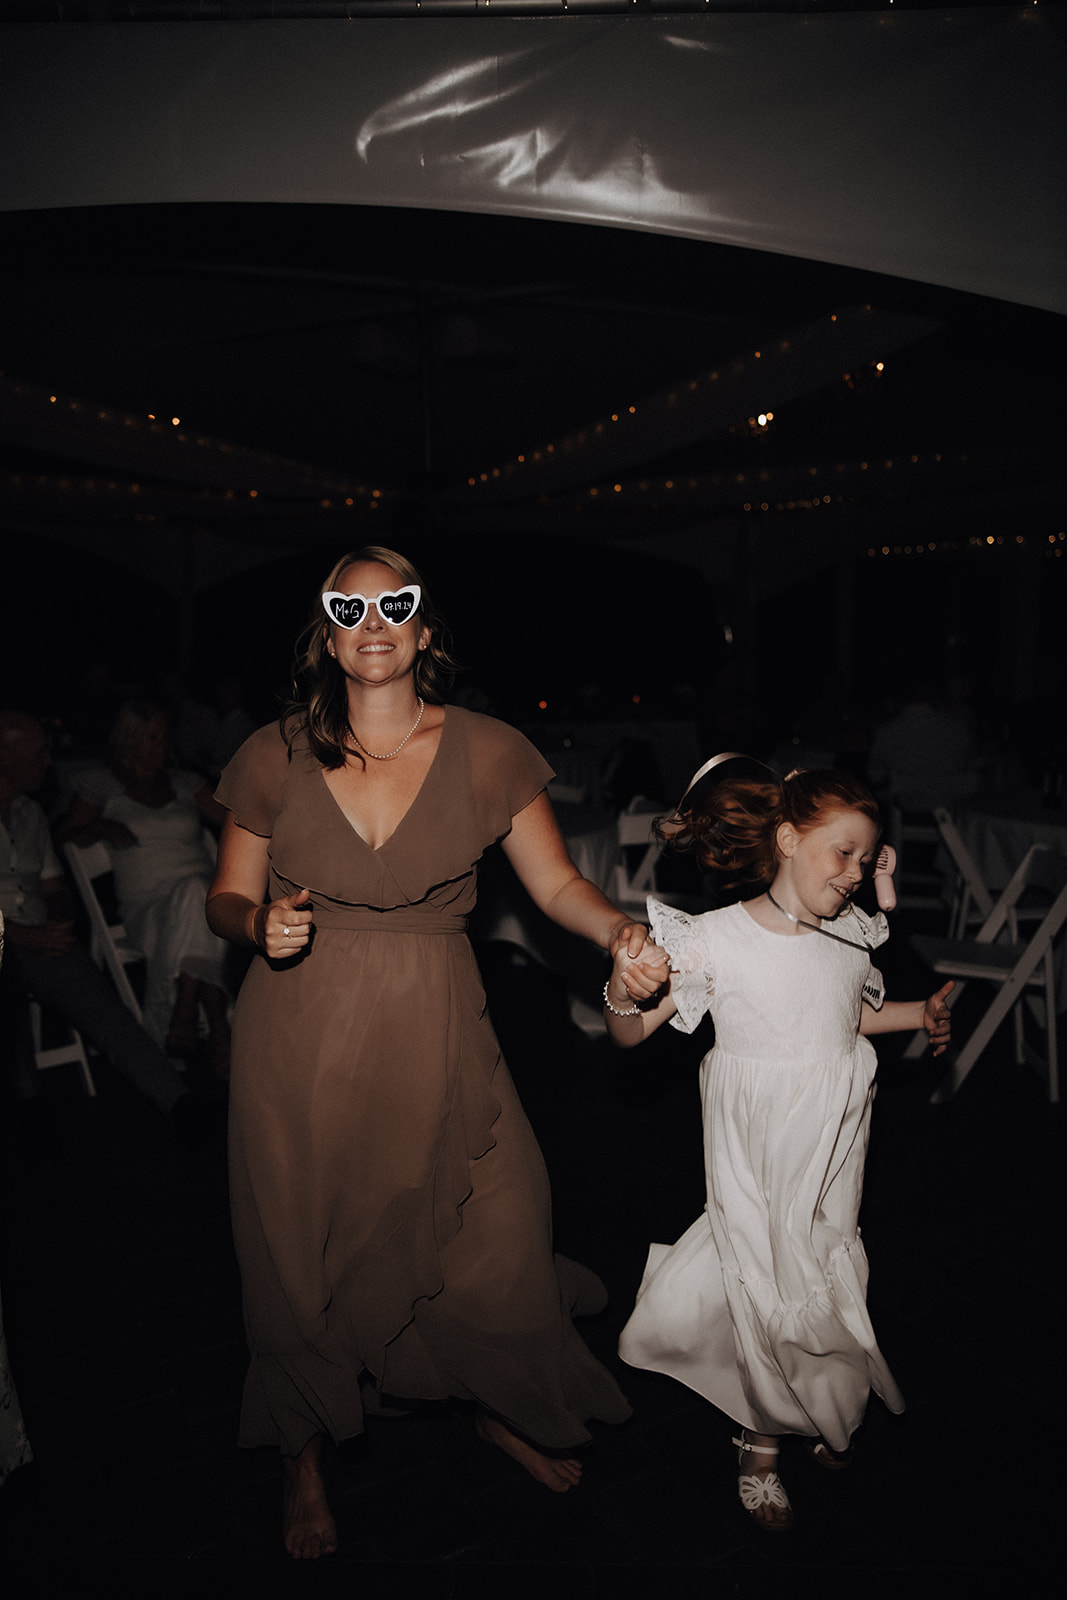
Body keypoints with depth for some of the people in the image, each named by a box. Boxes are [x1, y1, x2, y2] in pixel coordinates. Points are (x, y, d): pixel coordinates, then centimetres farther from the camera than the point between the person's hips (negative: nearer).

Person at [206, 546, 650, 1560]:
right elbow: (226, 896, 5)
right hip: (299, 1039, 0)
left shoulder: (485, 752, -3)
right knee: (302, 1250, 11)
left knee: (497, 1234, 5)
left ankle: (504, 1412, 40)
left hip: (434, 1032, 0)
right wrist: (260, 925, -17)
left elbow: (557, 881, -2)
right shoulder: (276, 756, -2)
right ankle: (306, 1457, 41)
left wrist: (618, 929, -21)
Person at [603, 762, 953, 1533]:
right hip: (756, 1147, -4)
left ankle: (826, 1408, 46)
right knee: (766, 1285, 7)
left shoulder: (852, 933, -3)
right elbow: (632, 1033, -18)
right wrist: (623, 993, -38)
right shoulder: (716, 938, -19)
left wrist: (921, 1013, 5)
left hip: (835, 1140, 4)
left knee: (830, 1275, 16)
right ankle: (762, 1441, 34)